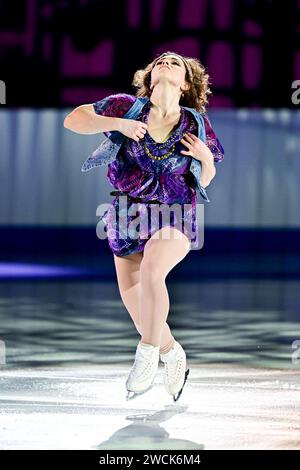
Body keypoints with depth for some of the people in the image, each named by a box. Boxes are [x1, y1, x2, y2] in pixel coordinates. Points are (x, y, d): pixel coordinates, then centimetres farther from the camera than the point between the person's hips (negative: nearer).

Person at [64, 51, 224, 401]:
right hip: (127, 215, 3)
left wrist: (206, 158, -14)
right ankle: (172, 354, 33)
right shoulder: (128, 107, -4)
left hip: (174, 215, -3)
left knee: (150, 272, -31)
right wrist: (118, 124, -16)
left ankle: (148, 353, -13)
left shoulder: (197, 124, -2)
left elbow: (205, 180, 8)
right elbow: (73, 119, -2)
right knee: (133, 299, 7)